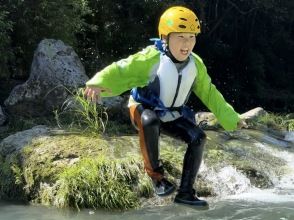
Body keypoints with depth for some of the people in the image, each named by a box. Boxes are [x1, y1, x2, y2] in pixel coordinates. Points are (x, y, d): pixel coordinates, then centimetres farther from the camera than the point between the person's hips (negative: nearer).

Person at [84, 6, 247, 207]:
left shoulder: (195, 64, -7)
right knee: (150, 121, -40)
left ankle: (186, 192, -4)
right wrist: (98, 83, -55)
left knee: (198, 137, -14)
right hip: (143, 109, -5)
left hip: (172, 116, 6)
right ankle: (156, 175, -20)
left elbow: (210, 94, 6)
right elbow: (122, 71, -33)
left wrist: (231, 118, 8)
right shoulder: (151, 58, -25)